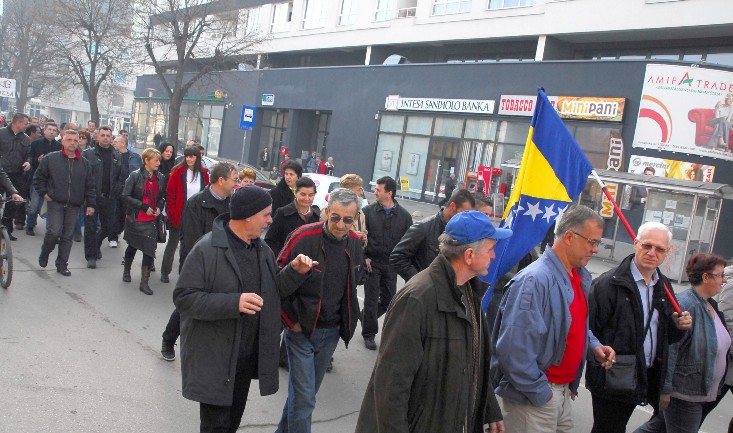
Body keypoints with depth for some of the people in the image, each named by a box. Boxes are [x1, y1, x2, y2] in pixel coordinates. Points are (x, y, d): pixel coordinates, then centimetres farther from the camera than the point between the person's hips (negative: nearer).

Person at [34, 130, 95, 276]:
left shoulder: (84, 163, 5)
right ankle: (44, 254, 15)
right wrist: (44, 193, 0)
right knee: (54, 231, -13)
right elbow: (38, 178, 7)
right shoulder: (50, 159, -1)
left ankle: (62, 264, 17)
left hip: (73, 206, 3)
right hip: (55, 203, -2)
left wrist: (90, 204, 4)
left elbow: (90, 186, 7)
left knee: (67, 236, 6)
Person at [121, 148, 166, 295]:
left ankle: (144, 282, 1)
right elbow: (125, 196, -12)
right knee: (132, 246, 17)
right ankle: (127, 271, 43)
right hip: (134, 219, -2)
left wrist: (159, 207, -4)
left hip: (151, 221, 2)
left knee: (149, 250, -5)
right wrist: (144, 207, -17)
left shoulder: (161, 178, 2)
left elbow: (163, 197, 16)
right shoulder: (135, 176, -9)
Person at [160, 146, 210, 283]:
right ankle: (165, 272, 22)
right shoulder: (178, 171, -8)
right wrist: (171, 212, -11)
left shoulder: (204, 173, -1)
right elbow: (170, 193, -7)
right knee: (172, 244, 10)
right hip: (178, 216, -2)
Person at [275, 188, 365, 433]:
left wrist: (346, 322, 11)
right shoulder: (303, 238, -19)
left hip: (331, 332, 6)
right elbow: (277, 282, -13)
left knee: (306, 391, 19)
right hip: (301, 330, -5)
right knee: (304, 397, -3)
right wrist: (290, 321, -10)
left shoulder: (355, 244, -1)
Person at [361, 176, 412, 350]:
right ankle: (369, 334, 20)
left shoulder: (404, 216, -1)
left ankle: (366, 317, 37)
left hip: (391, 264, 2)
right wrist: (364, 257, -7)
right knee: (371, 300, 3)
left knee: (389, 300, 10)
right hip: (372, 262, -2)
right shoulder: (368, 211, -4)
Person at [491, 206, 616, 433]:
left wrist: (594, 346, 4)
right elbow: (514, 348, -27)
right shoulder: (534, 280, -24)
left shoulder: (580, 277, 7)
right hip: (534, 397, -9)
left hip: (564, 389, 9)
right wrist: (539, 394, -19)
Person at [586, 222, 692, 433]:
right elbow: (588, 329, -21)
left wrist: (678, 326, -2)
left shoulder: (664, 286, 9)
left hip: (649, 376, 6)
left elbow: (667, 336, 18)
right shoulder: (609, 284, -15)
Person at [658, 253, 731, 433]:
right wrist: (665, 390, -21)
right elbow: (670, 349, -22)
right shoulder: (685, 305, -20)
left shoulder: (710, 305, 9)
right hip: (684, 393, -8)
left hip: (702, 390, 8)